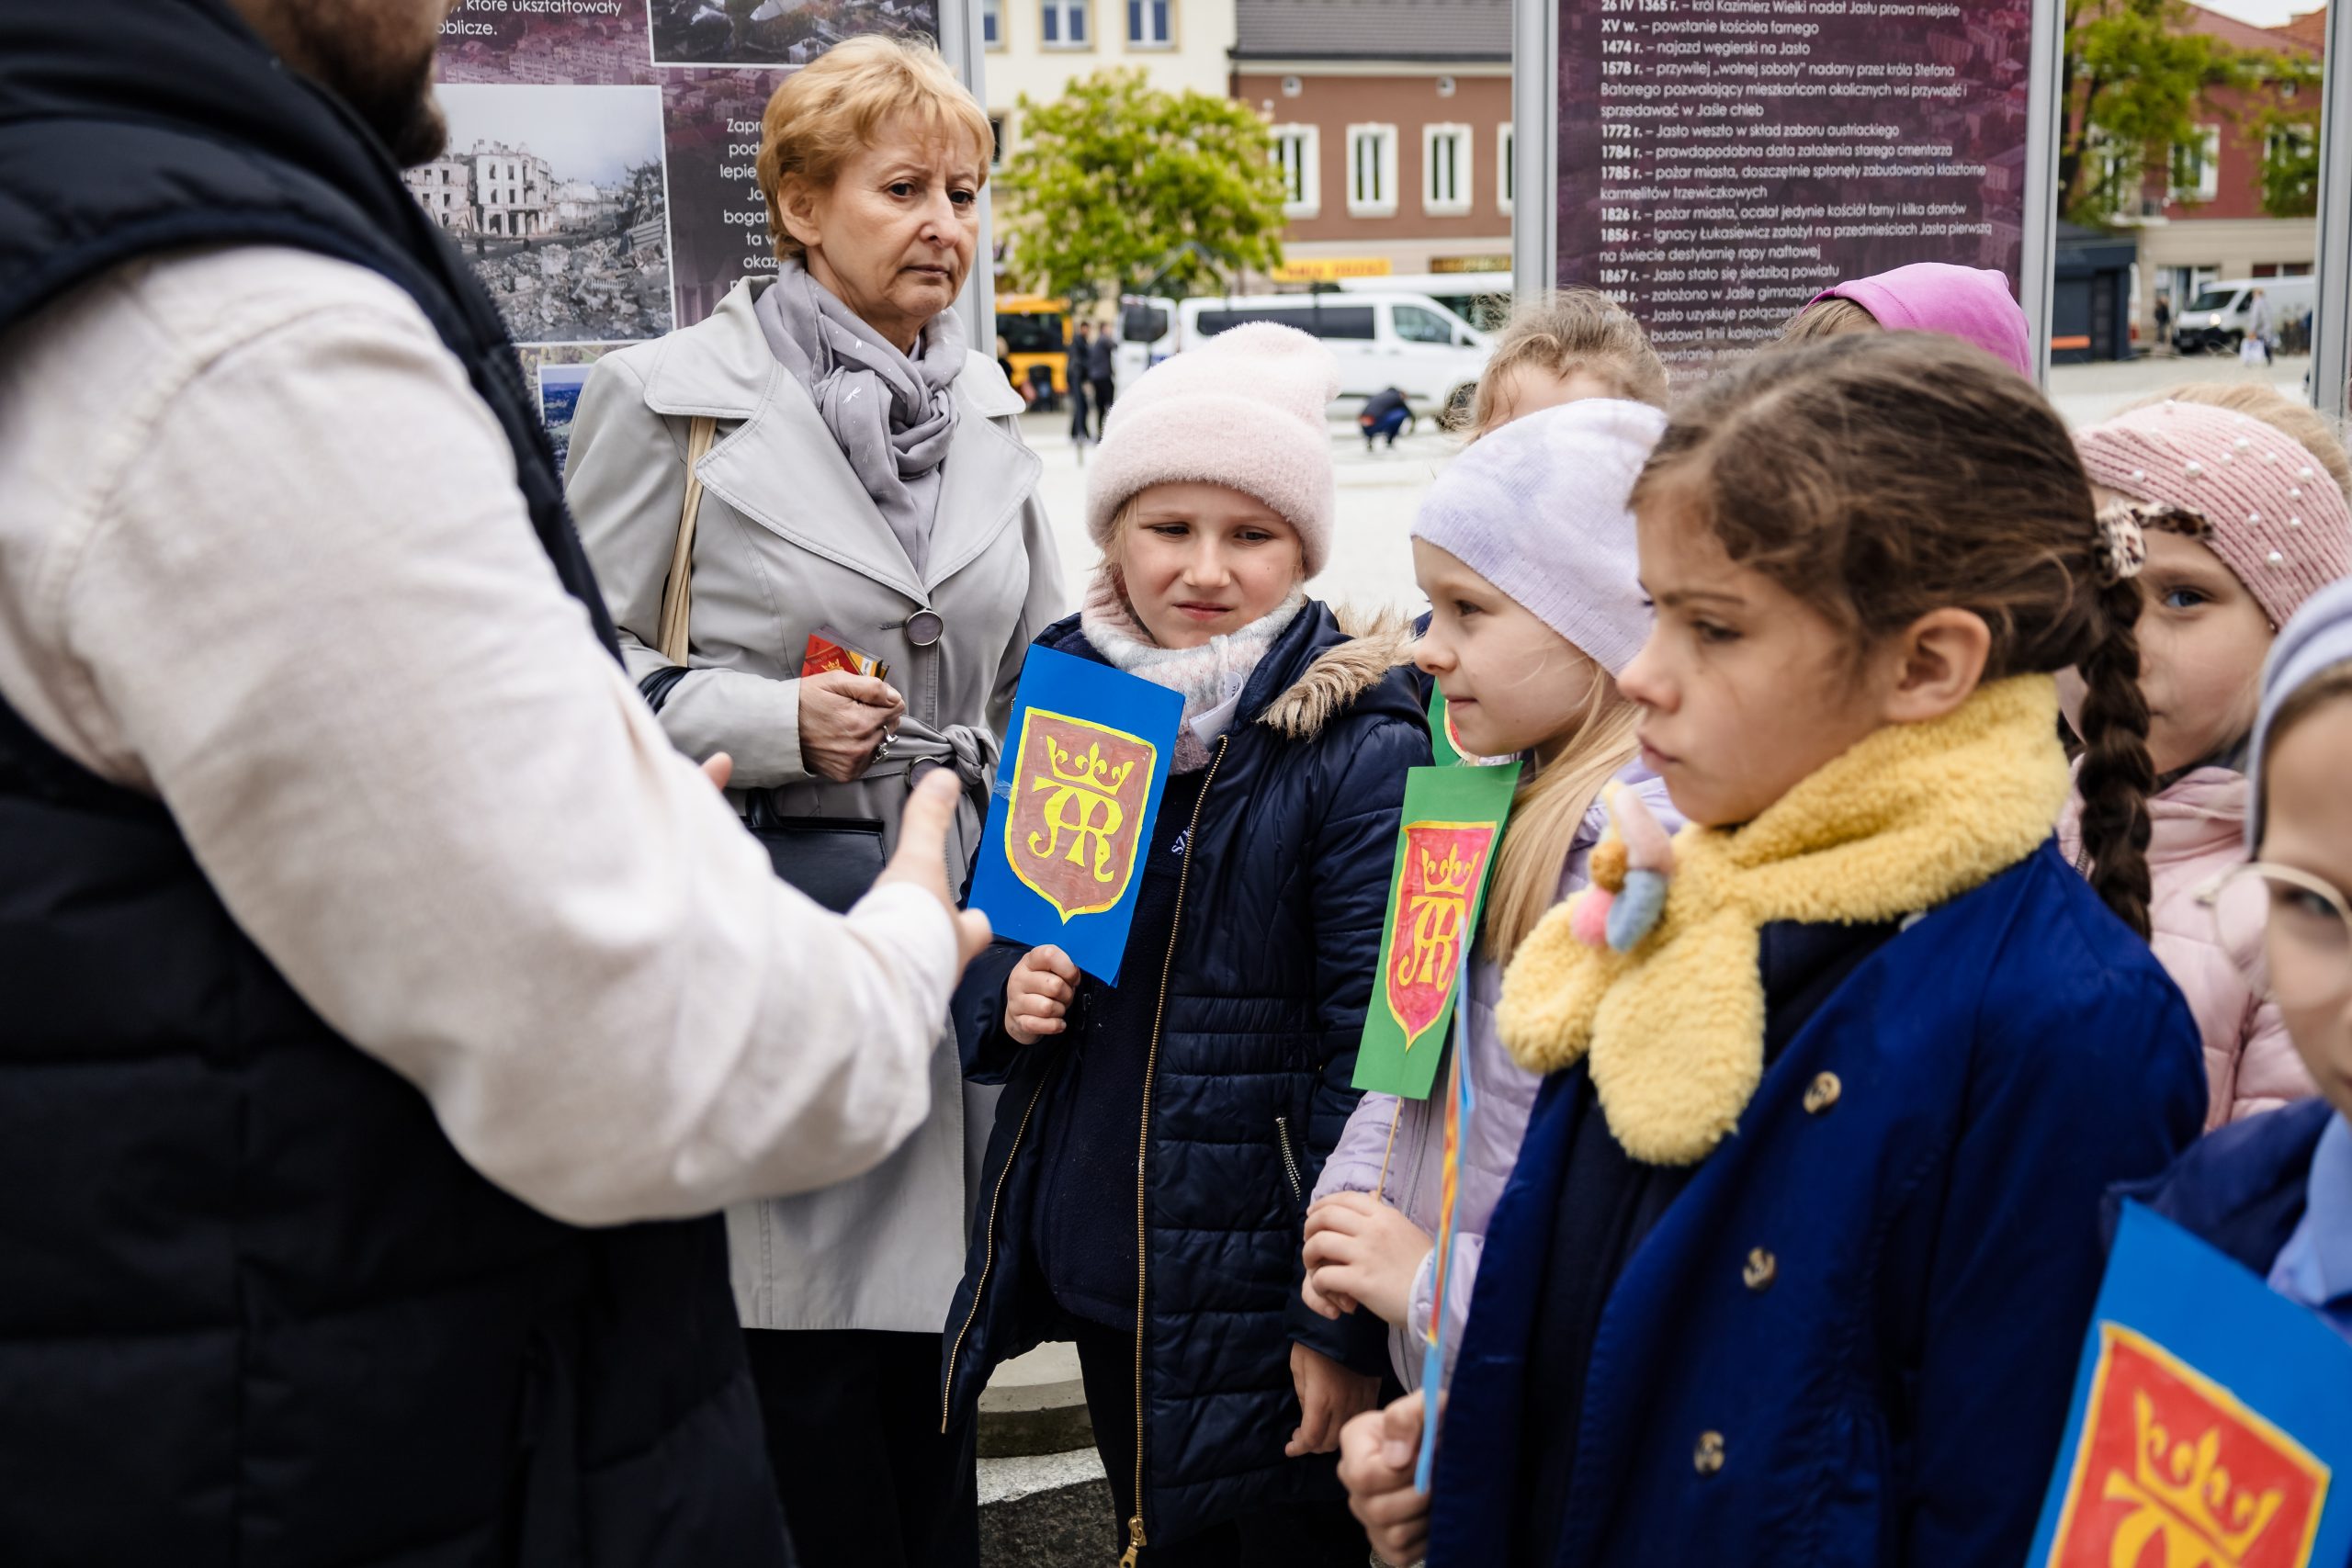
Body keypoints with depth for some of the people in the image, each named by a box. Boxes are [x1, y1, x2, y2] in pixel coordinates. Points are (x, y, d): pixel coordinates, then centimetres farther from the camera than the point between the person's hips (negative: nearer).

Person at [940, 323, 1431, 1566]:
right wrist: (1002, 994, -9)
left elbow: (1375, 1055, -17)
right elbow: (981, 928, 14)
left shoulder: (1359, 750, -16)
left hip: (1259, 1278, -6)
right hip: (1092, 1265, 6)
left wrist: (1347, 1321, -17)